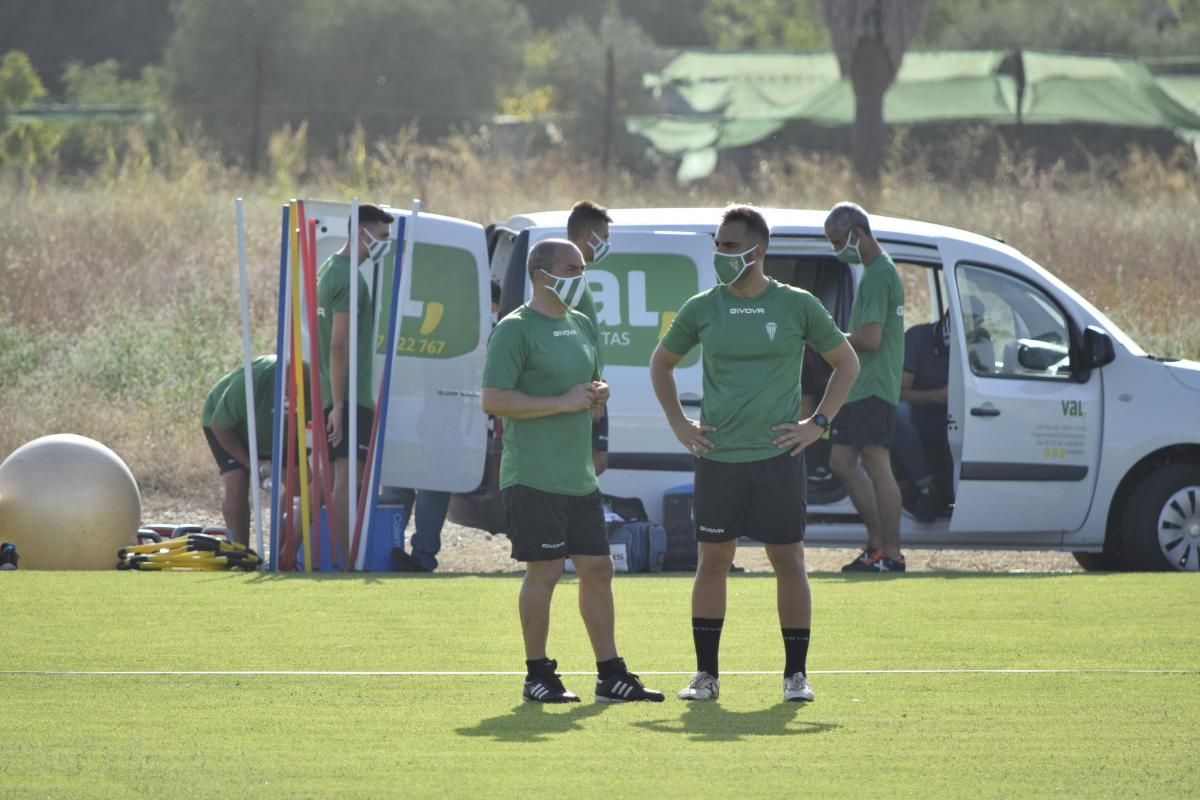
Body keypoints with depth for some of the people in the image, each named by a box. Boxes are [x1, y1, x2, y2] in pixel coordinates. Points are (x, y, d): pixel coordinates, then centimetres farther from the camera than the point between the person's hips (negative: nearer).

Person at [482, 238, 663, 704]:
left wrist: (597, 394, 5)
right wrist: (563, 403, -18)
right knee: (545, 570, -6)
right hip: (534, 475, -8)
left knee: (597, 568, 8)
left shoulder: (581, 326, 17)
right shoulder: (515, 330, -9)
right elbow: (493, 400, -16)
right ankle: (538, 676, 3)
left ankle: (611, 676, 15)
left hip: (579, 474, 8)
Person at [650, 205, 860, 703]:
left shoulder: (797, 306, -1)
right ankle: (706, 675, 9)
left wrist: (818, 423, 1)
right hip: (716, 457, 2)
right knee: (712, 561, 2)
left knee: (788, 561, 1)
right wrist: (678, 423, 9)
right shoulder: (702, 309, 4)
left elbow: (846, 363, 10)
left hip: (777, 456, -2)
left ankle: (796, 675, 8)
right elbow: (661, 363, 19)